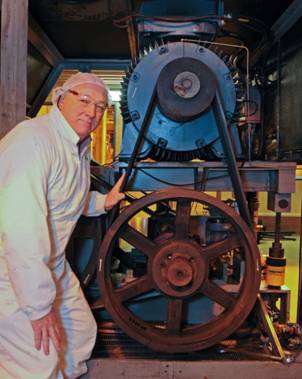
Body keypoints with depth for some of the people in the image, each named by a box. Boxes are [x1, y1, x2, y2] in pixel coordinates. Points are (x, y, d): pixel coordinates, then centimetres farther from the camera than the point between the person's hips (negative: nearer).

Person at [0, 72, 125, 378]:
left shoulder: (80, 146, 8)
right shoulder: (33, 140, -25)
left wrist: (103, 202, 11)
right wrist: (38, 306, -28)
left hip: (51, 265, 10)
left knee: (81, 334, 18)